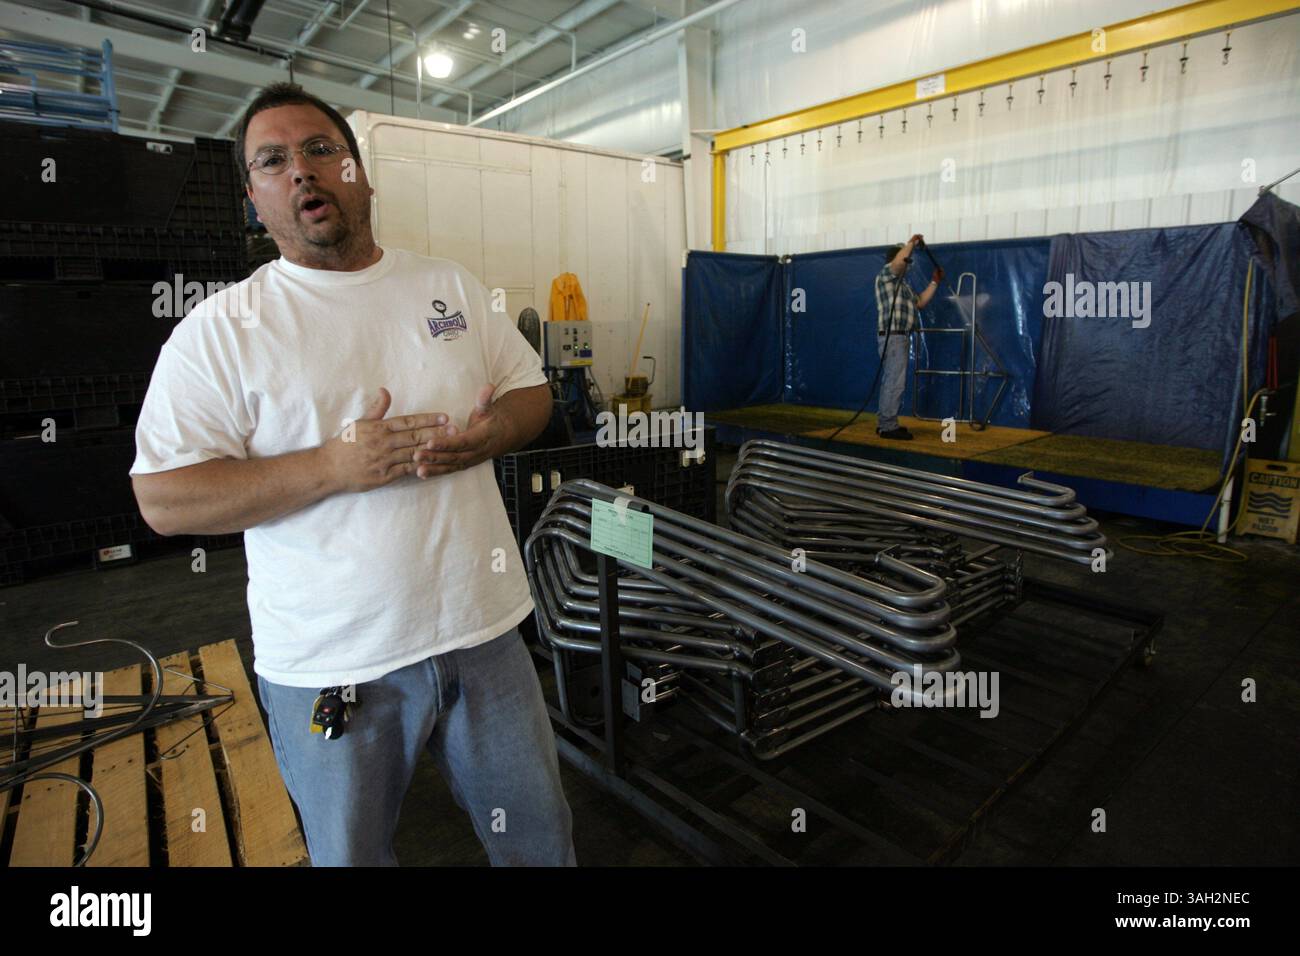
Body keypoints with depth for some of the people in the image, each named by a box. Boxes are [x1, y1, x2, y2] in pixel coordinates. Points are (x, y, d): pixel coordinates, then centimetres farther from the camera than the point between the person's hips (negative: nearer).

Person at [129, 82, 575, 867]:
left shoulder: (450, 286, 5)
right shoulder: (219, 330, -5)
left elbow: (531, 388, 9)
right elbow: (163, 499, -9)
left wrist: (492, 433, -13)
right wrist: (334, 466, -22)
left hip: (483, 626, 3)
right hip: (332, 662, -1)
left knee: (540, 837, 20)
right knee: (350, 852, 23)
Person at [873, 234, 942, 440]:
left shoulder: (902, 284, 24)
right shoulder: (885, 275, -4)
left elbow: (920, 302, 26)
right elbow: (898, 262, -24)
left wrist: (935, 282, 24)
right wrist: (912, 242, -10)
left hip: (898, 338, 10)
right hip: (892, 337, -10)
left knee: (890, 382, 11)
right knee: (895, 383, -12)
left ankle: (885, 424, 15)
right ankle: (888, 426, -11)